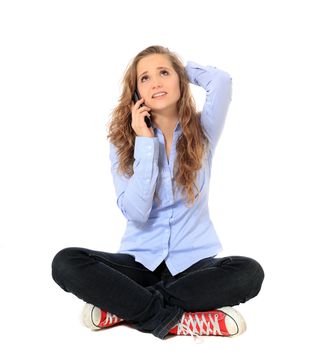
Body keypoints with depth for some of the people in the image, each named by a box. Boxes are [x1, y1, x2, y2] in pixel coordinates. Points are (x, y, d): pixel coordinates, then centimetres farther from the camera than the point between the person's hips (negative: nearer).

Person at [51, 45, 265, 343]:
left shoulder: (202, 131, 2)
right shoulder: (123, 142, -1)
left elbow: (221, 80, -19)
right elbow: (136, 213, -14)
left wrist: (183, 68, 1)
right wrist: (145, 142, -16)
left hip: (193, 261, 0)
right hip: (140, 260, 0)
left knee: (249, 272, -31)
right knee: (65, 263, -24)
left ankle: (125, 308, -22)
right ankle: (177, 318, -25)